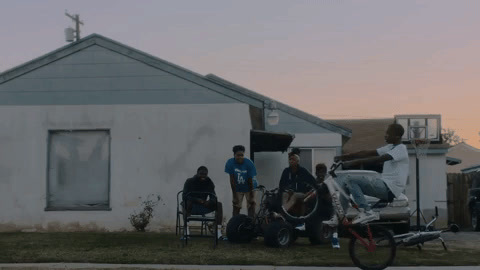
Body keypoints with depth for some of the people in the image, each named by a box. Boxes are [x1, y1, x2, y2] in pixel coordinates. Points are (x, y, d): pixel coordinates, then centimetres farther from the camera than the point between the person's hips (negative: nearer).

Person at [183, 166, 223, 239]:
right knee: (188, 202, -38)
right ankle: (186, 230, -42)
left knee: (219, 204, -19)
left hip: (203, 206, 4)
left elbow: (213, 197, -4)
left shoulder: (209, 182, 3)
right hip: (191, 207, -4)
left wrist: (209, 201, -29)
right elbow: (185, 196, -19)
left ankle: (218, 232, -27)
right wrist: (197, 200, -35)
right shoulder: (190, 181, -7)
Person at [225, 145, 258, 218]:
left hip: (249, 188, -1)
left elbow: (250, 181, -20)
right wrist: (235, 196, -17)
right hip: (237, 189, 1)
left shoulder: (249, 164, -24)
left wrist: (251, 197, -16)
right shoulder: (230, 163, -21)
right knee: (236, 207, -2)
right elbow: (232, 180, -18)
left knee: (251, 207, -8)